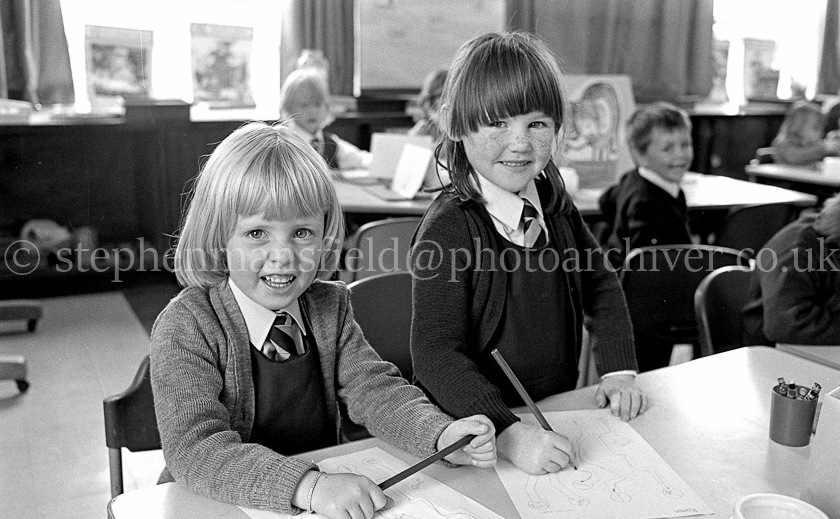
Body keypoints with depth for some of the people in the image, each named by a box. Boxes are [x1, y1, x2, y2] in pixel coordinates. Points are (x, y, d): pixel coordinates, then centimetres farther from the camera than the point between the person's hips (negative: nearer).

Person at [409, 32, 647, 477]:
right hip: (475, 432, -4)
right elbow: (436, 353, -23)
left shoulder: (553, 200, 3)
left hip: (556, 414, 5)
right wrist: (508, 433, -34)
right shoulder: (450, 227, -18)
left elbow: (599, 283, 15)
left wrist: (620, 370, 3)